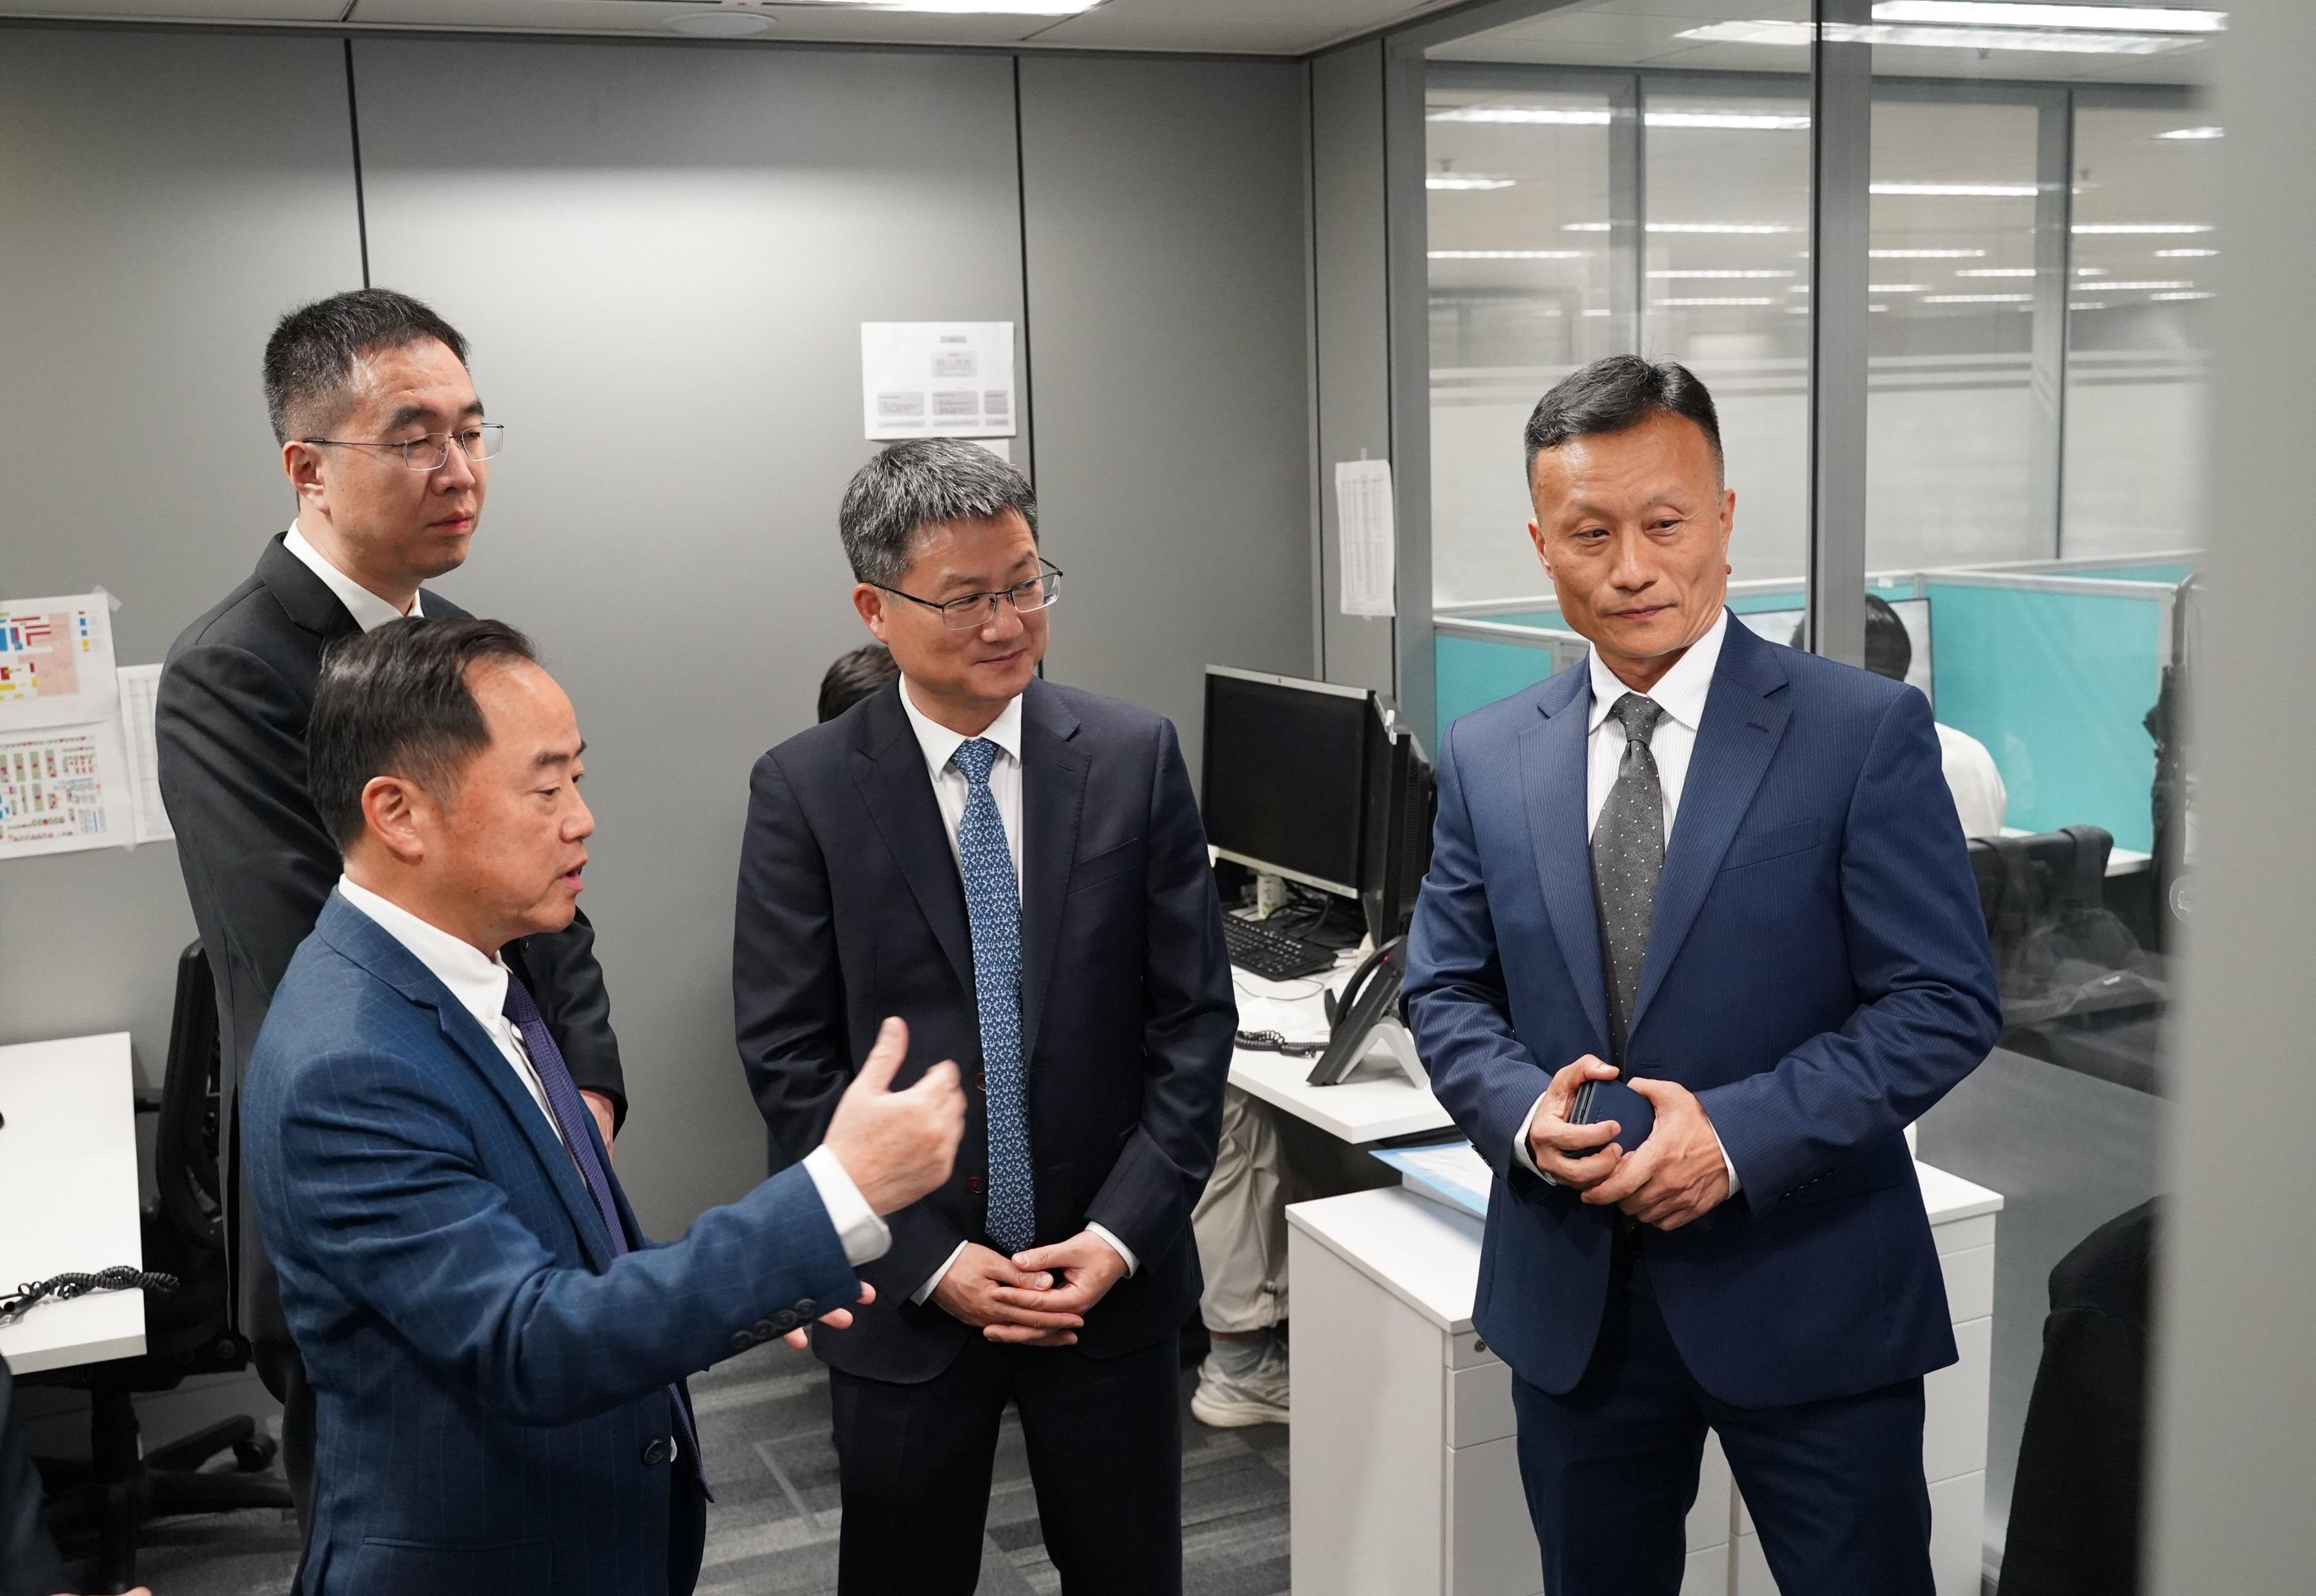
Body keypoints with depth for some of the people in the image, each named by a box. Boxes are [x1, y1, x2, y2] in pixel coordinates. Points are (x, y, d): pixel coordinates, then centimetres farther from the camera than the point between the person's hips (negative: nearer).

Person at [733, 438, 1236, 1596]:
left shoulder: (1134, 757, -4)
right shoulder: (805, 790, -7)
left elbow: (1195, 1018, -2)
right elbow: (787, 1057, -7)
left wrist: (1123, 1233, -10)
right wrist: (928, 1260, -12)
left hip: (1111, 1281, 1)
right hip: (904, 1294, -1)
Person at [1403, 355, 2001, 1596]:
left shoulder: (1866, 730, -8)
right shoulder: (1484, 754, 3)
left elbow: (1947, 1002, -10)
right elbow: (1444, 992, 7)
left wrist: (1740, 1132, -21)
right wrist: (1522, 1111, -13)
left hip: (1807, 1294, -3)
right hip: (1568, 1298, 4)